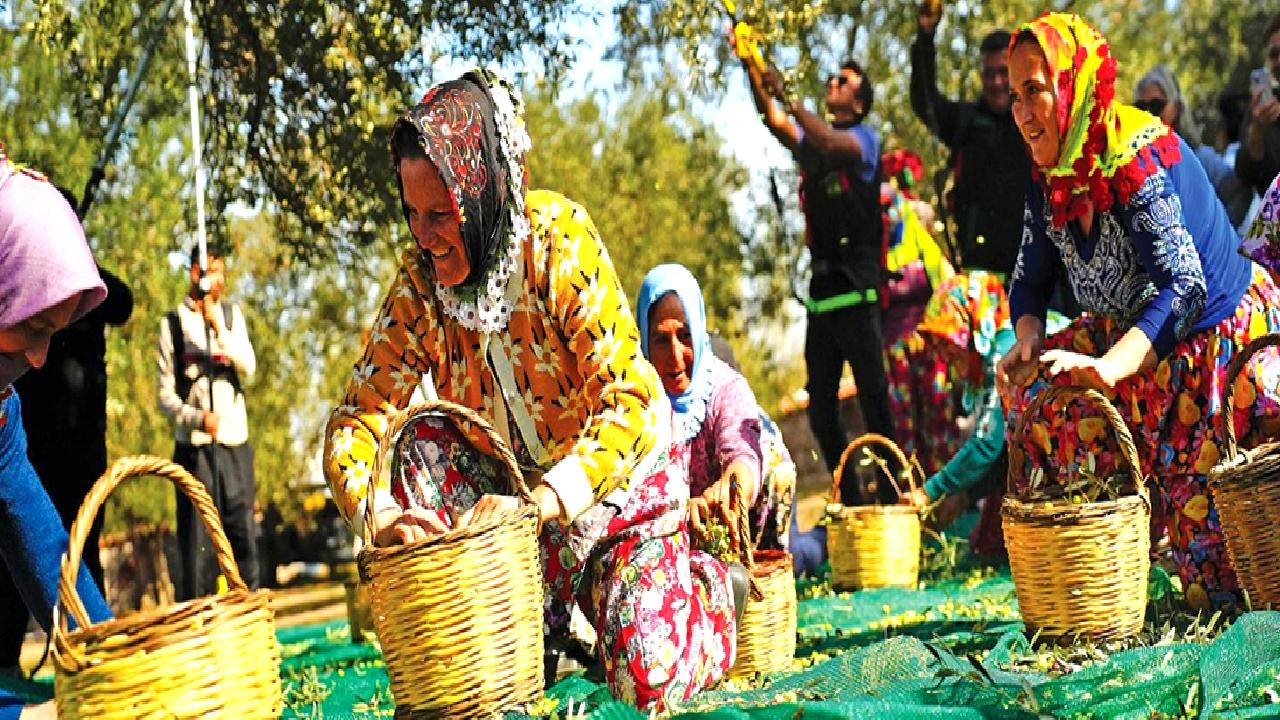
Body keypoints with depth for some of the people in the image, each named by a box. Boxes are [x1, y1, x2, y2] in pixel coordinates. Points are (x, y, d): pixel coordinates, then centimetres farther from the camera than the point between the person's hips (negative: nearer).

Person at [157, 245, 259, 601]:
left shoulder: (232, 315, 12)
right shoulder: (173, 323, 2)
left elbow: (249, 367, -2)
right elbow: (165, 393, 0)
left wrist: (219, 328, -14)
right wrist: (196, 418, -16)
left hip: (234, 442, 3)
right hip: (194, 446, -3)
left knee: (243, 532, 1)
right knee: (197, 540, -5)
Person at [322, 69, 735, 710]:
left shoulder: (558, 242, -26)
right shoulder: (419, 281, -13)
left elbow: (631, 402, -32)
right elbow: (357, 416, -12)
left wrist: (540, 500, -45)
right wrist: (374, 508, -34)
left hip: (619, 473, -4)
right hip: (513, 482, 5)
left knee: (647, 680, -20)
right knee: (423, 440, -23)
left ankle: (703, 584, 17)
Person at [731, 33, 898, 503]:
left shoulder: (865, 138, -1)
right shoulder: (810, 142, 16)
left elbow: (831, 143, -23)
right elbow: (774, 122, -1)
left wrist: (787, 97, -26)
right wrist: (750, 69, -12)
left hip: (856, 289, -7)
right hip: (820, 288, 7)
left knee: (874, 398, -8)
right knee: (820, 406, 9)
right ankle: (851, 500, 17)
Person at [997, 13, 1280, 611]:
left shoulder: (1139, 156, -28)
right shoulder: (1050, 180, -4)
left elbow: (1184, 286, -36)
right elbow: (1030, 283, 5)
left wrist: (1109, 367, -49)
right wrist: (1029, 337, -19)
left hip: (1223, 336, -8)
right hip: (1137, 339, 8)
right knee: (1031, 384, -3)